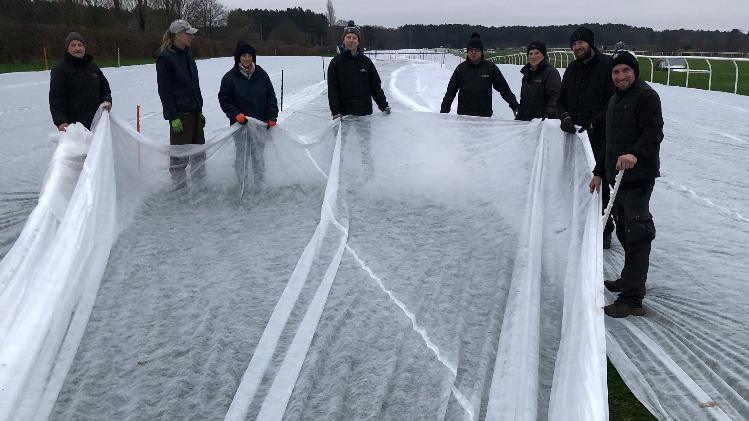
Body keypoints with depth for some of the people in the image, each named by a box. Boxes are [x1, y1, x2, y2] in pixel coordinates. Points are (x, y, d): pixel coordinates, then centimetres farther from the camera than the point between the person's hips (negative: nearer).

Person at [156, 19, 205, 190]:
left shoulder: (187, 55, 14)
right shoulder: (165, 57, -10)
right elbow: (164, 90, -13)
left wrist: (200, 110, 17)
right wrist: (173, 117, -18)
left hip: (194, 111, 8)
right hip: (180, 114, -8)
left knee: (199, 150, 12)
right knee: (180, 153, -3)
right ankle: (180, 186, 6)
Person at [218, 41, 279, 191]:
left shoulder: (261, 74, 4)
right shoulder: (230, 77, -2)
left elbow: (271, 97, 7)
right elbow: (224, 100, 0)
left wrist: (271, 117, -2)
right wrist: (236, 114, -15)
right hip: (240, 124, -2)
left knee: (258, 156, 8)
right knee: (241, 156, 3)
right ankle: (242, 186, 12)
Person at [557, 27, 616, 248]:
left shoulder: (607, 65, -6)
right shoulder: (572, 70, 14)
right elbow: (561, 100, 18)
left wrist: (594, 122, -17)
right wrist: (565, 116, -2)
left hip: (600, 137, -6)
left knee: (599, 184, -1)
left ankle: (604, 230, 11)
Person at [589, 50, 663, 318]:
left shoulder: (646, 96, -9)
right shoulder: (615, 100, 21)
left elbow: (654, 133, -22)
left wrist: (635, 154, -39)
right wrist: (599, 172, 26)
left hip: (638, 177, -9)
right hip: (617, 176, 9)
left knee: (637, 234, -10)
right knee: (624, 230, 18)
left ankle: (632, 298, -10)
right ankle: (630, 280, 33)